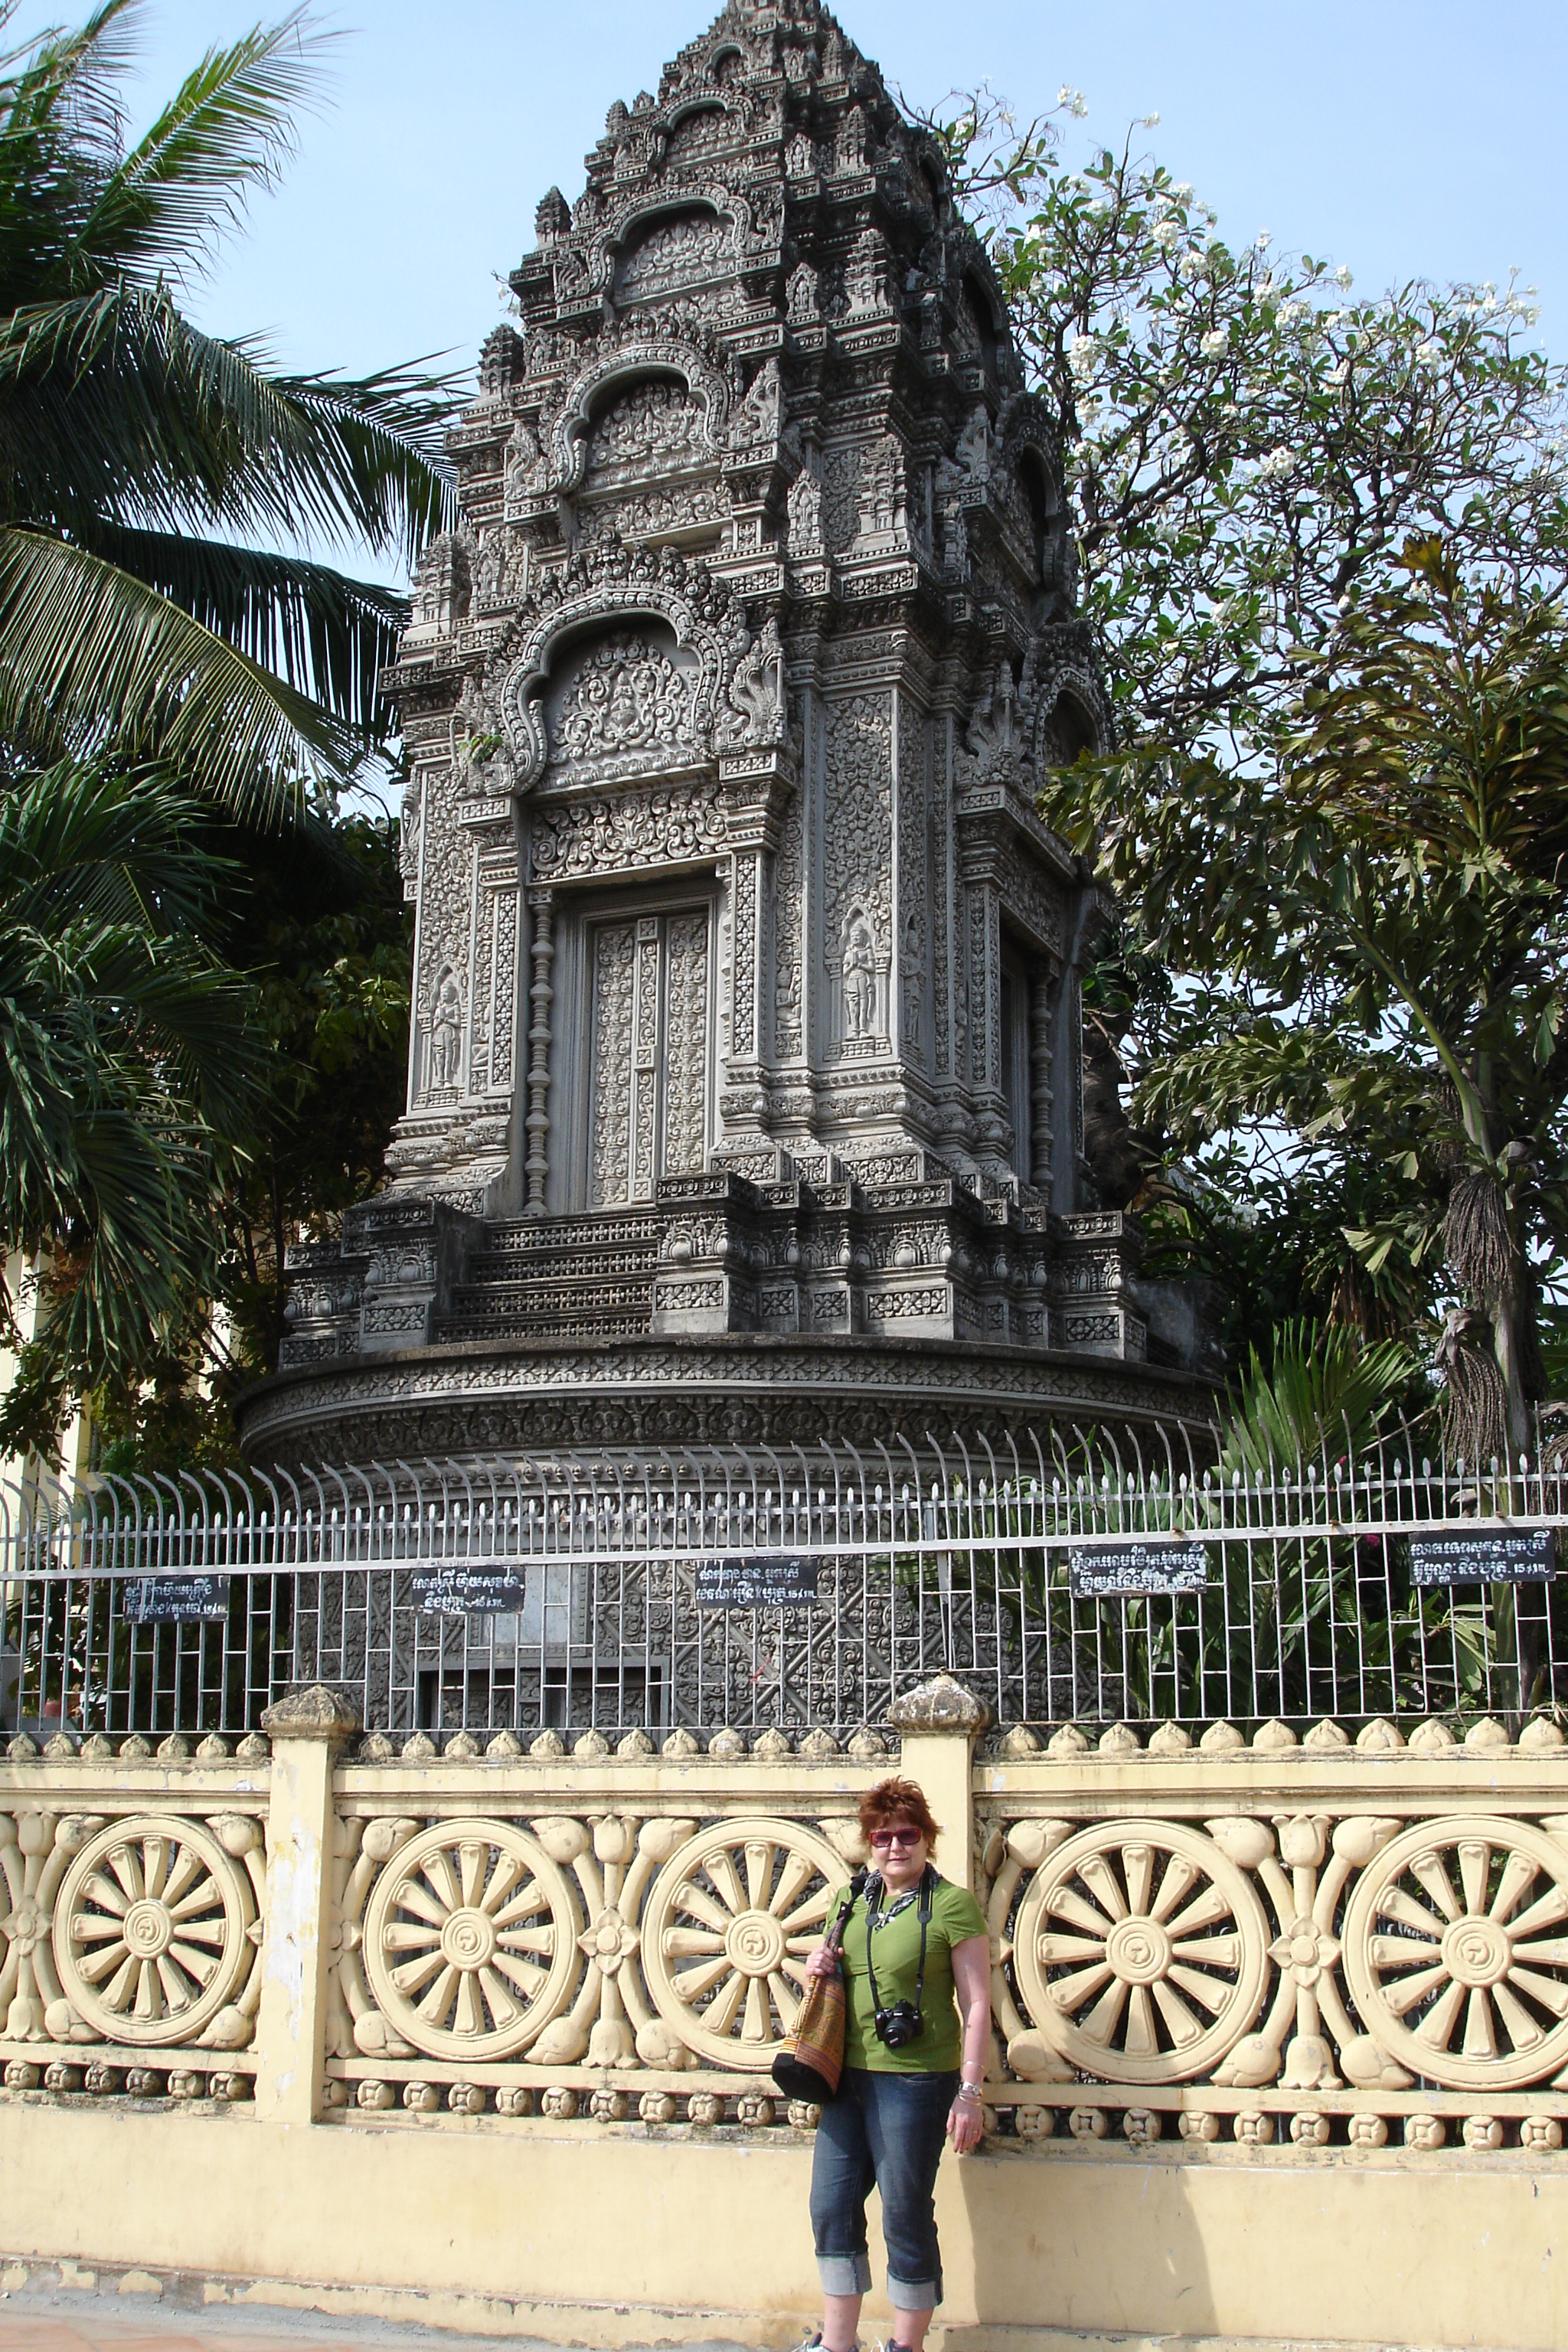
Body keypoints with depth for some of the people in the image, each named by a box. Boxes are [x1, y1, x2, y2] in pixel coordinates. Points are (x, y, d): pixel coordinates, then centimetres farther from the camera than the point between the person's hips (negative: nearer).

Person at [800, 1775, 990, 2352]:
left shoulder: (951, 1905, -7)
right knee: (831, 2207, 8)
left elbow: (977, 2004, -10)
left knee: (905, 2216, 1)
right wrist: (822, 1970, 2)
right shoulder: (856, 1903, 12)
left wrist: (970, 2093, -15)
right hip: (849, 2077, 7)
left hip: (915, 2081, -7)